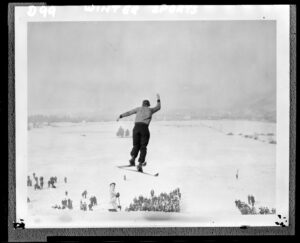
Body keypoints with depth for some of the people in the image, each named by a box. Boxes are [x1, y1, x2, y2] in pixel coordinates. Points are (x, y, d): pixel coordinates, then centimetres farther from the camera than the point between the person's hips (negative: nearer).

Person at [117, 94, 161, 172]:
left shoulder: (139, 109, 19)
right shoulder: (150, 110, 17)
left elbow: (128, 112, 21)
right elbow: (158, 107, 35)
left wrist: (120, 116, 30)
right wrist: (158, 100, 50)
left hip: (136, 127, 2)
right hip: (144, 128, -2)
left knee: (136, 145, 14)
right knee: (143, 147, 4)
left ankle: (133, 158, -13)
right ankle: (140, 163, -9)